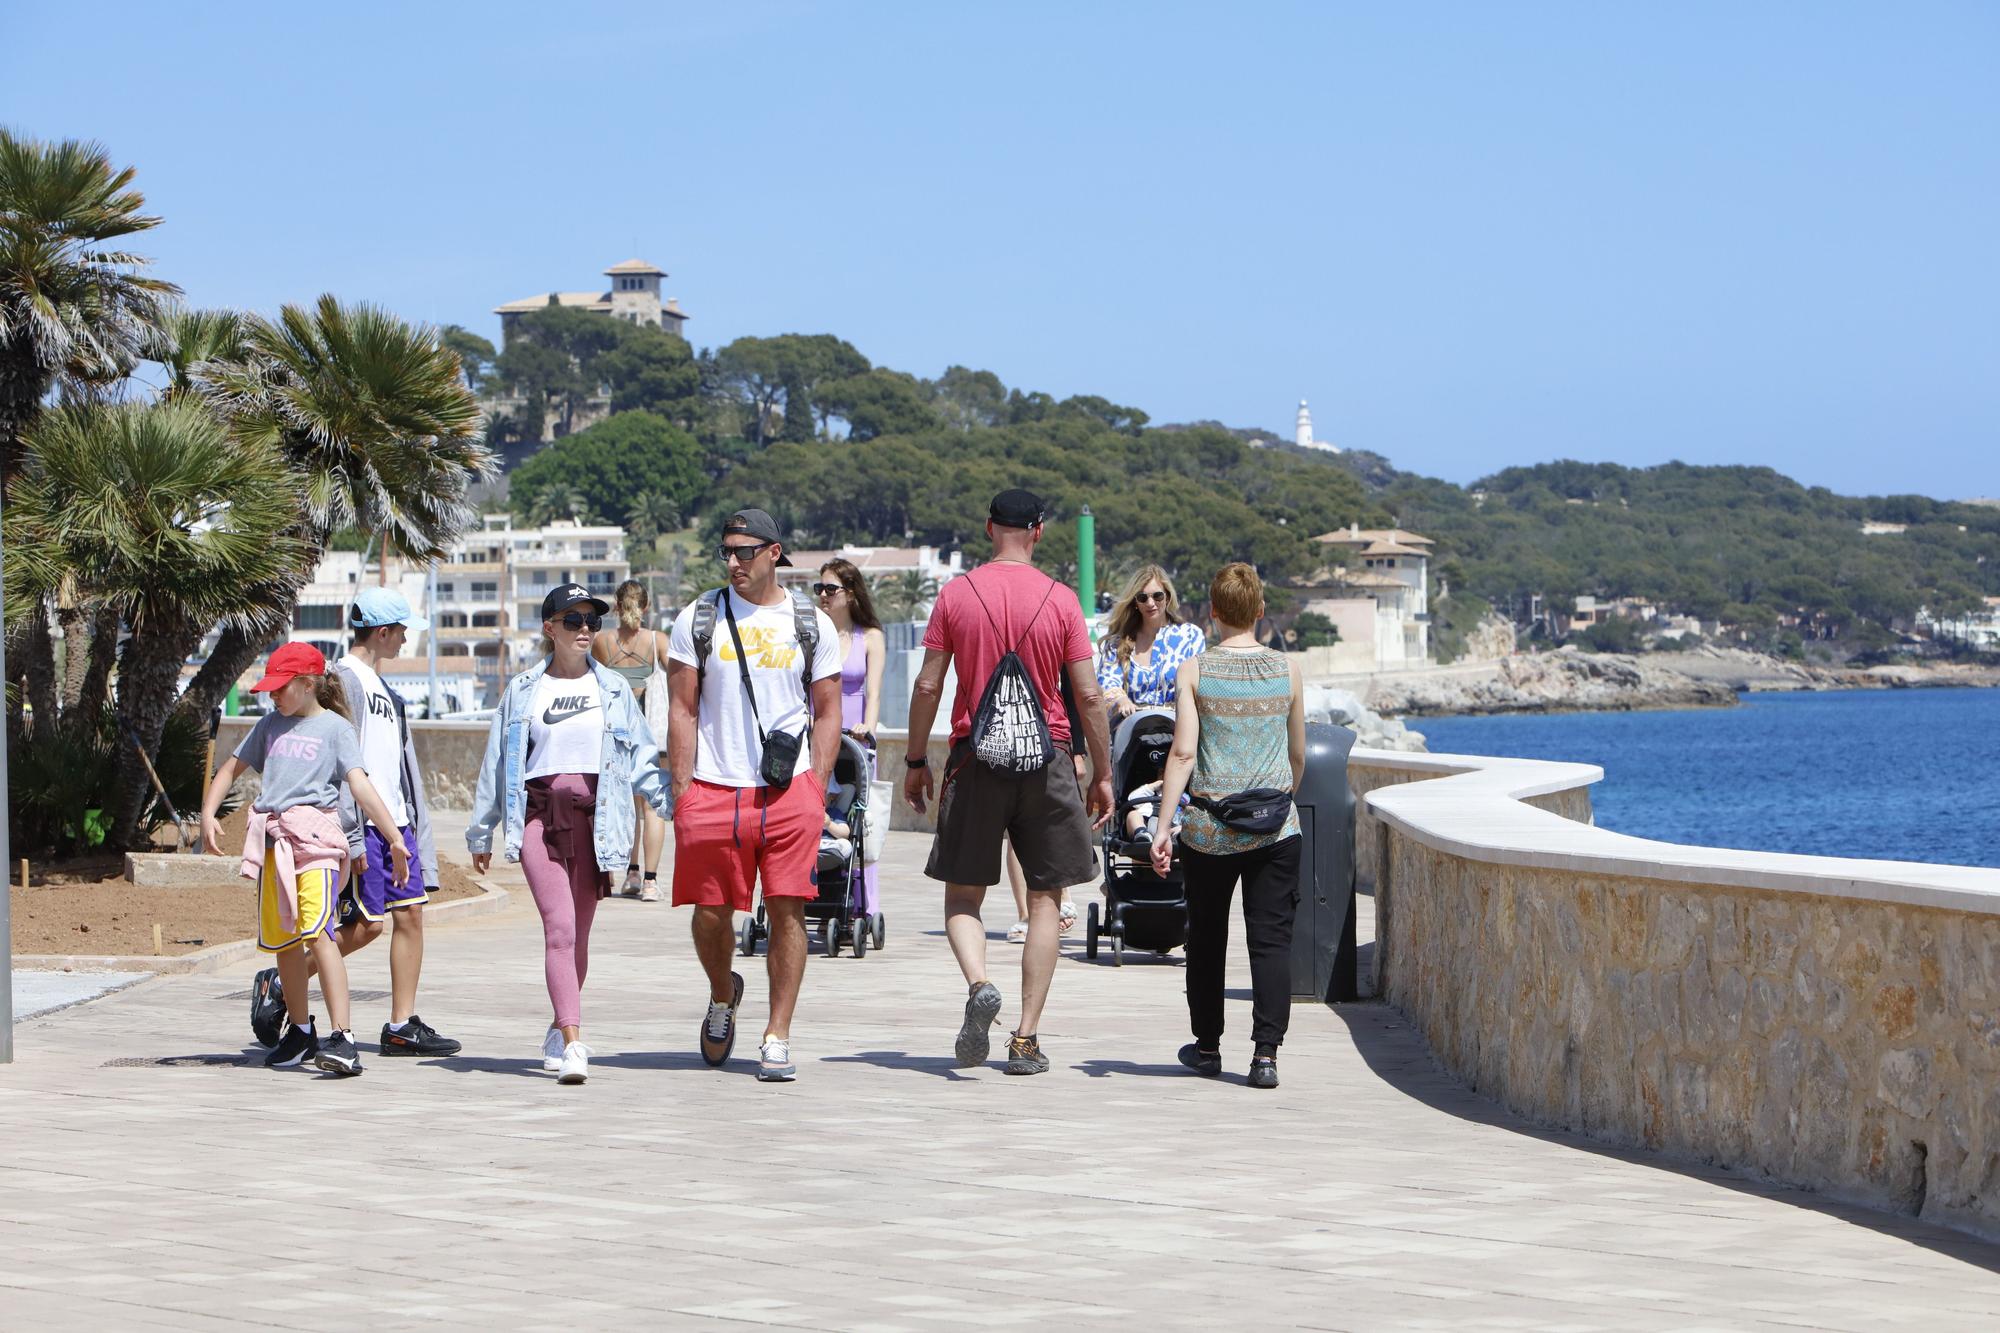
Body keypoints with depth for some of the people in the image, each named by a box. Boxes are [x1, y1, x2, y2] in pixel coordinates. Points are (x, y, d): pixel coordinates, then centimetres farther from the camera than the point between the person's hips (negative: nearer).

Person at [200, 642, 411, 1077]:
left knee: (317, 931, -20)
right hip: (272, 840, 6)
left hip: (316, 834, -6)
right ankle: (300, 1032, 27)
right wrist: (208, 814, 10)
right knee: (282, 938, 11)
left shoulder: (335, 727, 2)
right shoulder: (271, 724, 19)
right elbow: (231, 768, 26)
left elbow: (360, 785, -9)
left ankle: (341, 1038, -27)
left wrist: (395, 837, -19)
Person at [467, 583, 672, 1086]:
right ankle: (573, 1044, -22)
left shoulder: (612, 688, 11)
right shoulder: (522, 691, 10)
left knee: (577, 932, 5)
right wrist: (481, 833, 17)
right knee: (559, 927, -14)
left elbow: (640, 756, 9)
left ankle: (560, 1030, 25)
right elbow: (496, 763, 15)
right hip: (538, 812, -1)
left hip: (593, 813, 1)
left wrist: (673, 801, -5)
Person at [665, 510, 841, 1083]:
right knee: (710, 911, 3)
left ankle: (777, 1037, 0)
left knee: (788, 910, -6)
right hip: (714, 791, 0)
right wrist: (682, 793, -2)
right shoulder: (698, 620, 6)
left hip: (789, 792, 0)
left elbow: (828, 712, 10)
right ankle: (723, 995, 33)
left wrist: (816, 790, 0)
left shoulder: (811, 626, 7)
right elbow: (682, 710, 5)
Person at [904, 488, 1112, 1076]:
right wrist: (1102, 774, 7)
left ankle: (978, 983, -20)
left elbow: (927, 686, 0)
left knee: (963, 895, 9)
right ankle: (1027, 1037, 3)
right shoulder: (1061, 600, -2)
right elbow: (1088, 696, -2)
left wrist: (916, 761, 11)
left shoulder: (956, 594, 0)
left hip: (975, 761, 0)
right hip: (1048, 762, 0)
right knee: (1044, 898, 8)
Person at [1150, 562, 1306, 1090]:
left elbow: (1183, 754, -11)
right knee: (1271, 939, 0)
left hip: (1209, 828, 0)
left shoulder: (1195, 671, -4)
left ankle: (1207, 1046, 25)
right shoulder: (1286, 671, 2)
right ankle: (1266, 1052, -10)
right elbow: (1298, 756, 11)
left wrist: (1164, 827, -10)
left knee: (1206, 938, 14)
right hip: (1275, 829, 0)